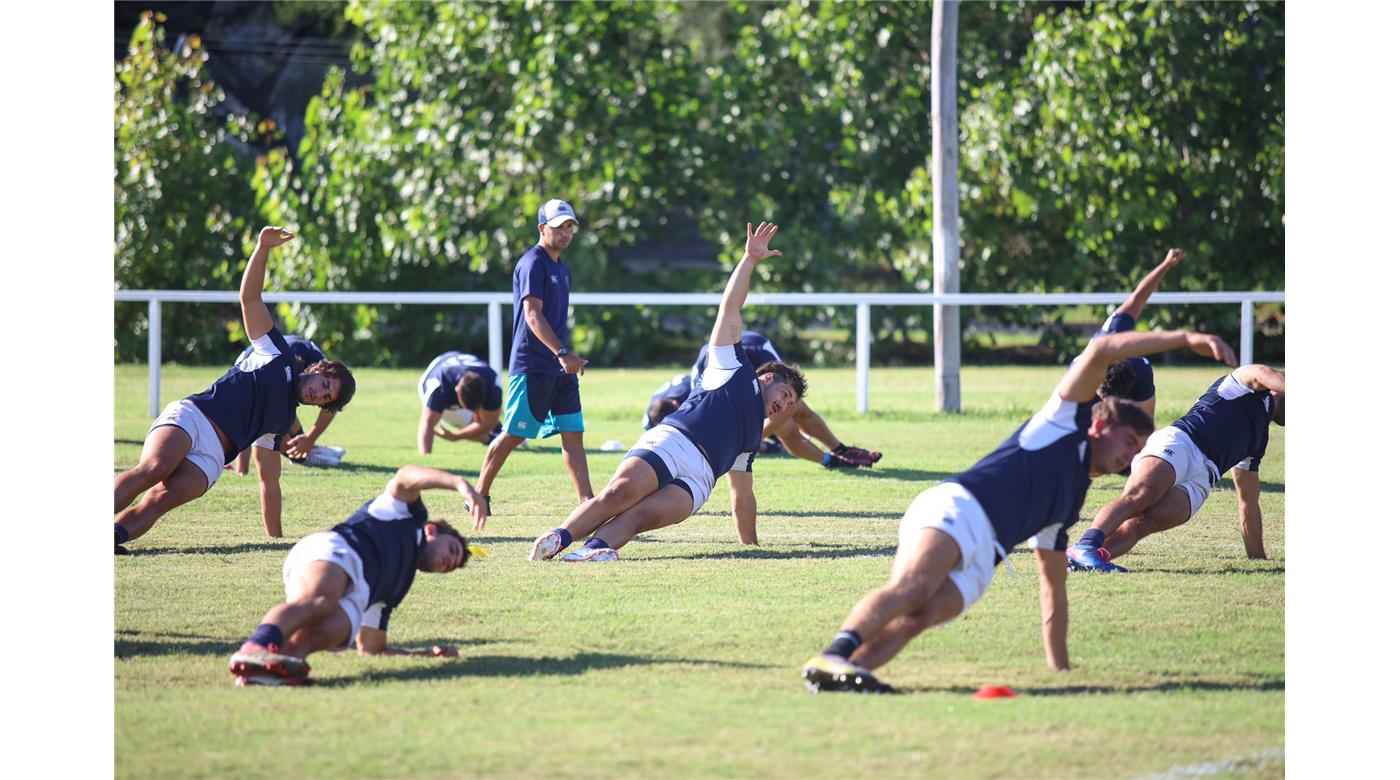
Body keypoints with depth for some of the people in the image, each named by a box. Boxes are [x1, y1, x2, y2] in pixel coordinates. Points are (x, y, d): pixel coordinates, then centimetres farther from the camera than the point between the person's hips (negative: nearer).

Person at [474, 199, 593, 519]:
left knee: (572, 434, 0)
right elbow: (533, 315, -21)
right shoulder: (533, 263, -10)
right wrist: (562, 353, -30)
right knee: (513, 434, -3)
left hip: (560, 369, 8)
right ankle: (480, 493, 10)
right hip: (532, 368, -8)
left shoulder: (561, 269, 19)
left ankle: (587, 502, -5)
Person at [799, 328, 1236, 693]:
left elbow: (1053, 589, 42)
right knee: (912, 587, -35)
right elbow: (1101, 352, 6)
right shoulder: (1063, 422, 19)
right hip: (957, 506, -7)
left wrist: (1060, 669, 38)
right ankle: (835, 656, -54)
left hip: (976, 563, 7)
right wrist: (1184, 338, 5)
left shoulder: (1069, 504, 37)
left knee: (919, 616, -24)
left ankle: (837, 672, -45)